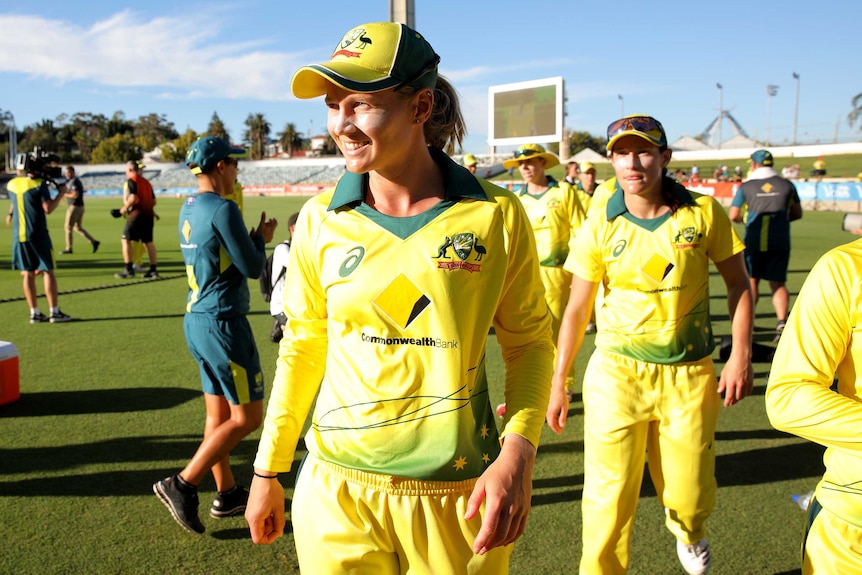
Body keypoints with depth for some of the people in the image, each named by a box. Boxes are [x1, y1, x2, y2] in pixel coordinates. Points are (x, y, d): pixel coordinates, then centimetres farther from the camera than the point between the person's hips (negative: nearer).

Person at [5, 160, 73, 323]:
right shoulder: (39, 184, -9)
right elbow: (48, 208, -13)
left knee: (28, 274, 7)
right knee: (47, 272, 0)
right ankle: (54, 312, -1)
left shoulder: (11, 184, 8)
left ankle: (34, 313, 9)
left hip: (19, 235, 5)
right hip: (38, 235, -5)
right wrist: (61, 193, -3)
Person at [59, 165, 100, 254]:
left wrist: (65, 194, -11)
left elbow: (75, 195, -24)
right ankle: (93, 241, 4)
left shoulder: (74, 181, -14)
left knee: (68, 227, -1)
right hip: (80, 207, 10)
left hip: (74, 207, -10)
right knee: (77, 227, 14)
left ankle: (68, 248, 5)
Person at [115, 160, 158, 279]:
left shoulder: (131, 181, -5)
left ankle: (129, 269, -1)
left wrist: (124, 208, -6)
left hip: (137, 214, -7)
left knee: (126, 240, 2)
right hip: (148, 214, 7)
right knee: (148, 241, 11)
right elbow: (154, 201, 17)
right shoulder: (146, 182, 18)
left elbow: (133, 197, -19)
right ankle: (153, 270, 10)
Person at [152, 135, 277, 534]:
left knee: (218, 415, 16)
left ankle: (227, 494, 27)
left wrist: (253, 236, 12)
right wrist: (261, 238, 4)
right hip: (223, 322, -9)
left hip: (196, 321, 9)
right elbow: (253, 267, -13)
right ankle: (182, 485, 3)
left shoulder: (188, 210, 11)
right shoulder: (223, 209, -16)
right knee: (247, 417, 1)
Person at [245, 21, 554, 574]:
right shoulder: (319, 219, -3)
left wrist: (518, 452, -15)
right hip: (339, 491, 2)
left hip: (459, 495, -1)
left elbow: (529, 341, -1)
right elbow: (303, 347, 5)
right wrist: (267, 472, 9)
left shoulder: (496, 213, -9)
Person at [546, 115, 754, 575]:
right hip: (617, 371, 0)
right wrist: (557, 382, 2)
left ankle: (688, 533, 48)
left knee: (690, 498, 11)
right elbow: (577, 310, 1)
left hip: (689, 375, 1)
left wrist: (740, 355, -3)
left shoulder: (704, 213, -4)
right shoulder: (600, 228, -5)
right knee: (608, 497, 0)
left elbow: (737, 283, 6)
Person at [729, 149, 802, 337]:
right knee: (778, 283, 6)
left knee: (751, 280, 13)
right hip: (780, 242, 1)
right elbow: (797, 213, 12)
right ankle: (782, 321, -12)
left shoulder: (746, 186, 0)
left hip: (754, 241, -1)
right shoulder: (787, 185, 6)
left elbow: (733, 216, -3)